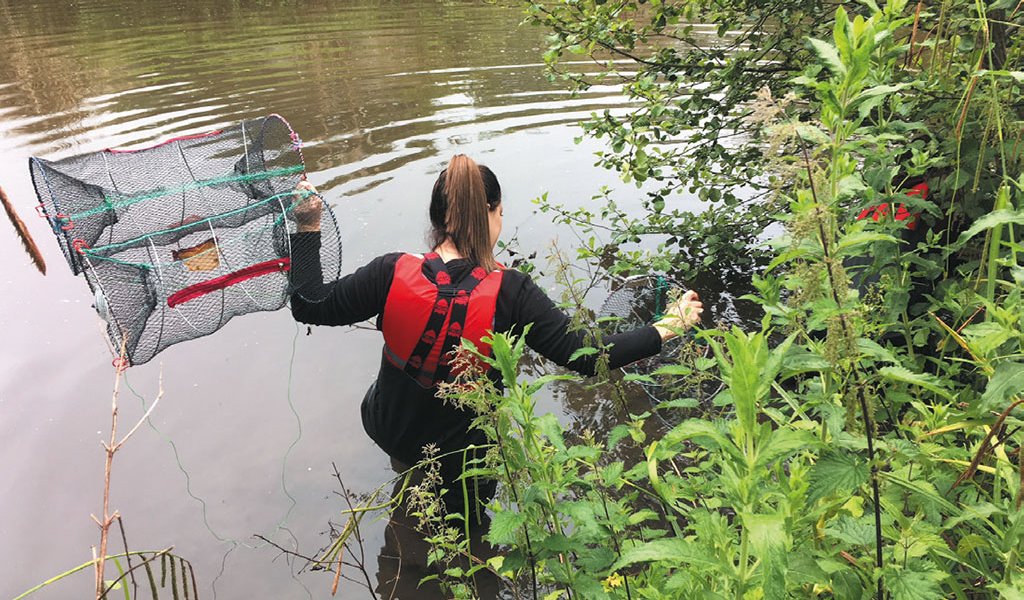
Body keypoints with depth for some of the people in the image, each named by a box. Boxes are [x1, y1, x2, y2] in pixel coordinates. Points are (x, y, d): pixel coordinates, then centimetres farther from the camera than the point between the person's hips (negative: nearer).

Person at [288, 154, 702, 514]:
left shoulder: (392, 273, -24)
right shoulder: (509, 292, -29)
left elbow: (310, 308, -14)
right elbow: (583, 356, -27)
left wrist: (308, 228, -8)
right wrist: (666, 328, -18)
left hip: (385, 429, 1)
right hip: (458, 462, 0)